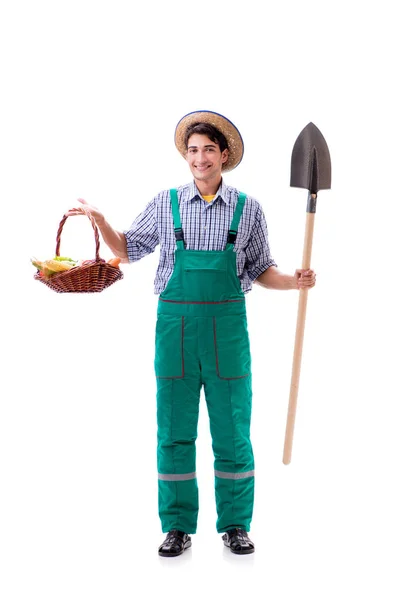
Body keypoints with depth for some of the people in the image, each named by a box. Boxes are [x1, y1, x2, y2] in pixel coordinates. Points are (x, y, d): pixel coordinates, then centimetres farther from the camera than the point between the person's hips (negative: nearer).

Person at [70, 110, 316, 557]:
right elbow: (128, 250, 14)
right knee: (174, 431, 5)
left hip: (227, 324, 0)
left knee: (233, 432, 5)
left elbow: (260, 269, 10)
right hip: (175, 323, 0)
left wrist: (293, 281, -7)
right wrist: (99, 221, 0)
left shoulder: (248, 209, 5)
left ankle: (235, 525, 18)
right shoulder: (165, 204, 6)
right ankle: (178, 527, 16)